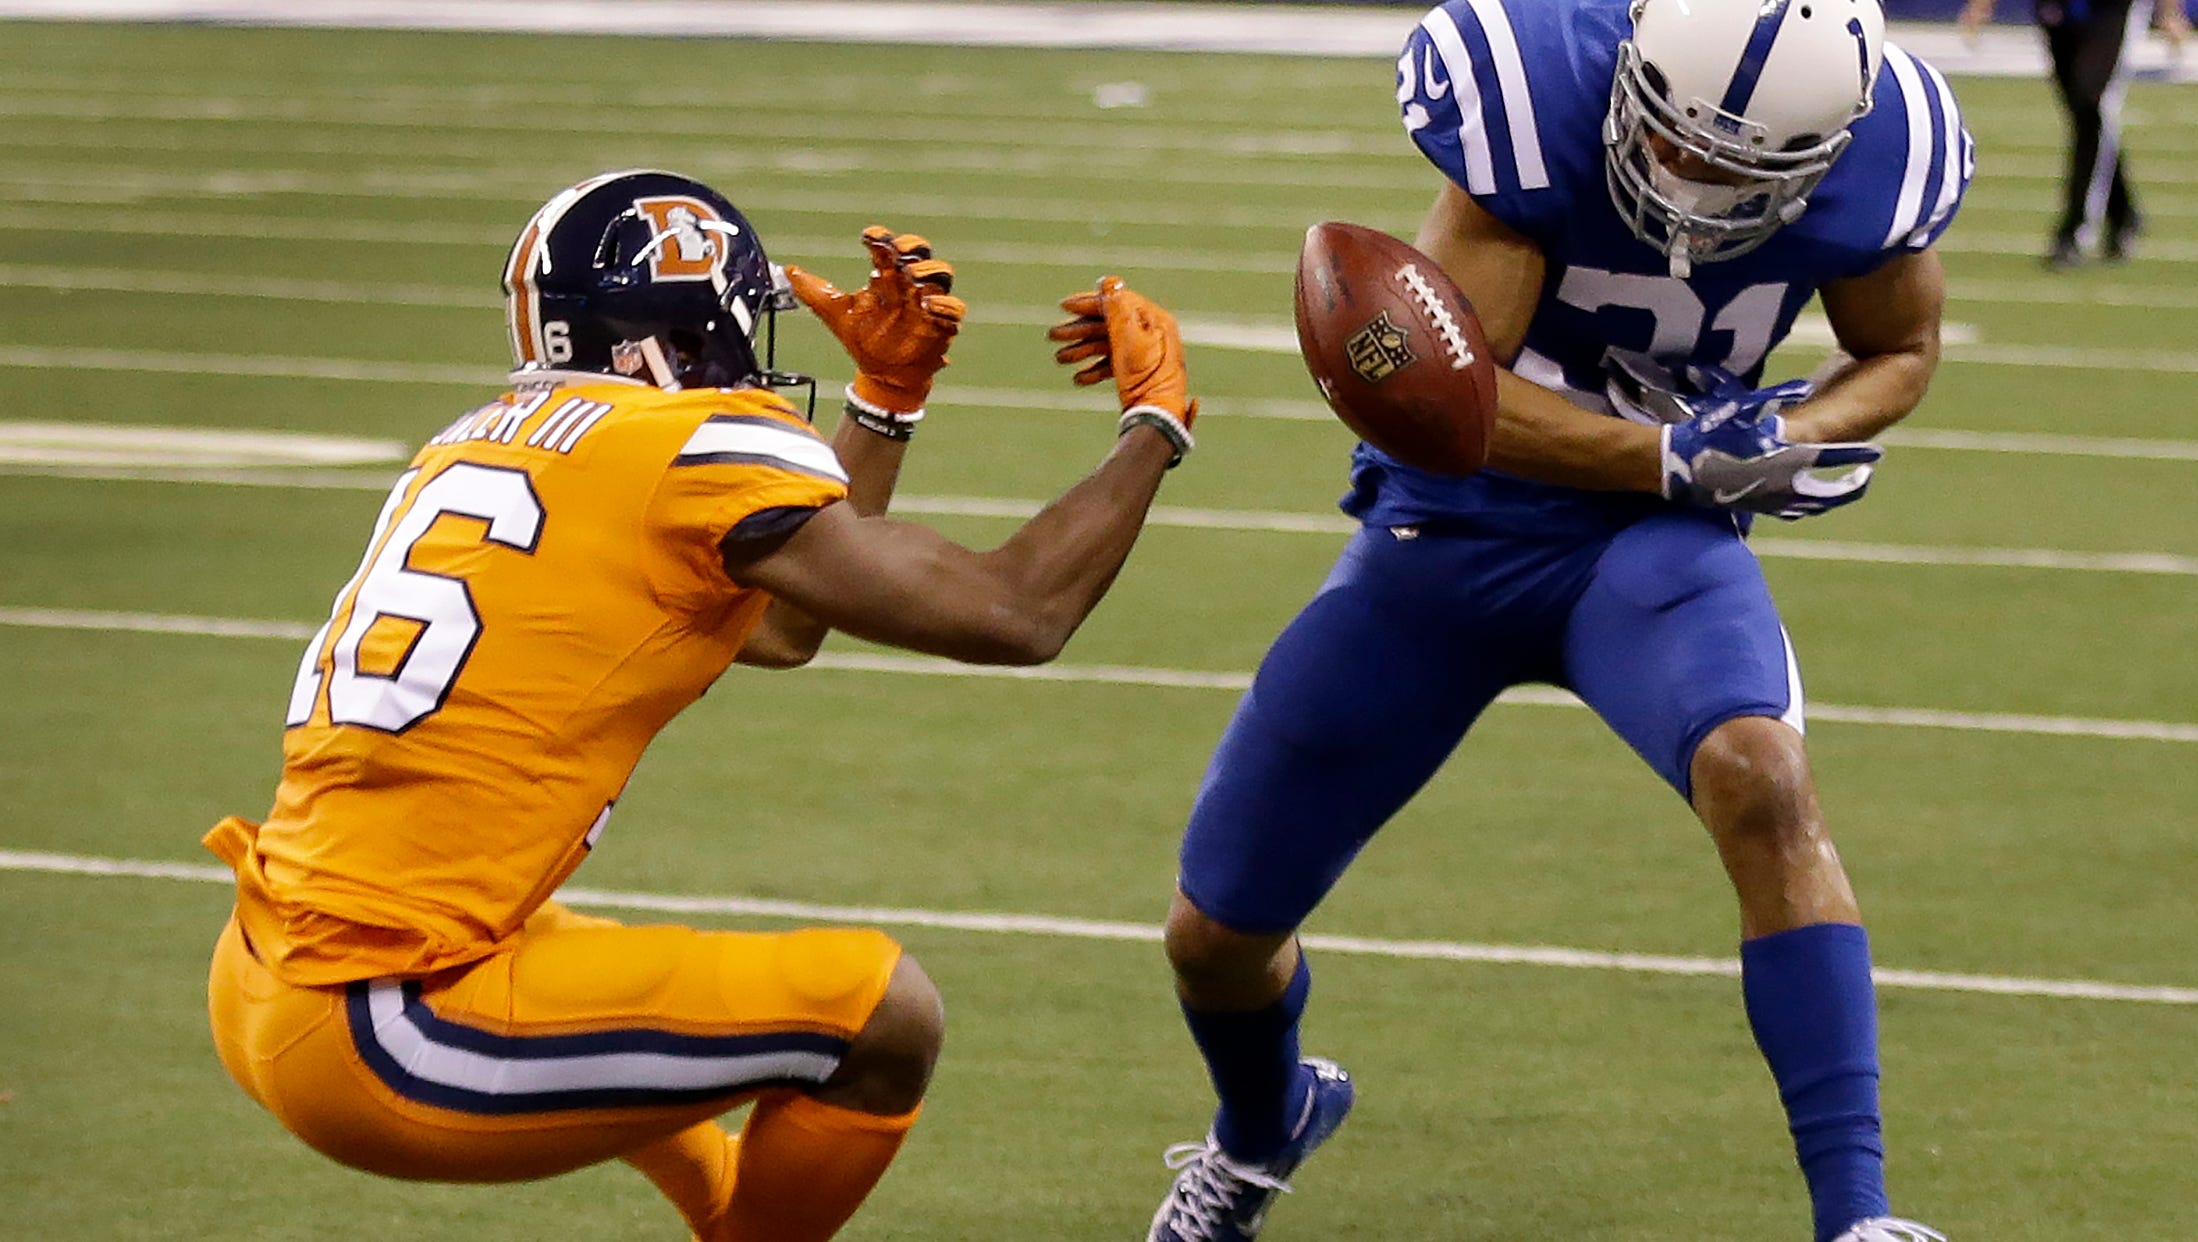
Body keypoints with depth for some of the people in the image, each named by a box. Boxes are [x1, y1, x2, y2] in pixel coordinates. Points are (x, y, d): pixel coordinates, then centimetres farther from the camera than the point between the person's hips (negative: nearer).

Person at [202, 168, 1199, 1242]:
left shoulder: (483, 443, 18)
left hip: (263, 989, 9)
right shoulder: (694, 444, -7)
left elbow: (781, 626, 31)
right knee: (880, 1018, -4)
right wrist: (1155, 421, 10)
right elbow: (1012, 617, -4)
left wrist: (888, 393, 31)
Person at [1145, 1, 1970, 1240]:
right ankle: (1264, 1127, 46)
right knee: (1217, 934, 9)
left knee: (1761, 779, -34)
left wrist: (1790, 438, -17)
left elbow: (1902, 348, 3)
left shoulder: (1875, 150, -19)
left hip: (1651, 537, 0)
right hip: (1451, 527, 0)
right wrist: (1677, 458, -30)